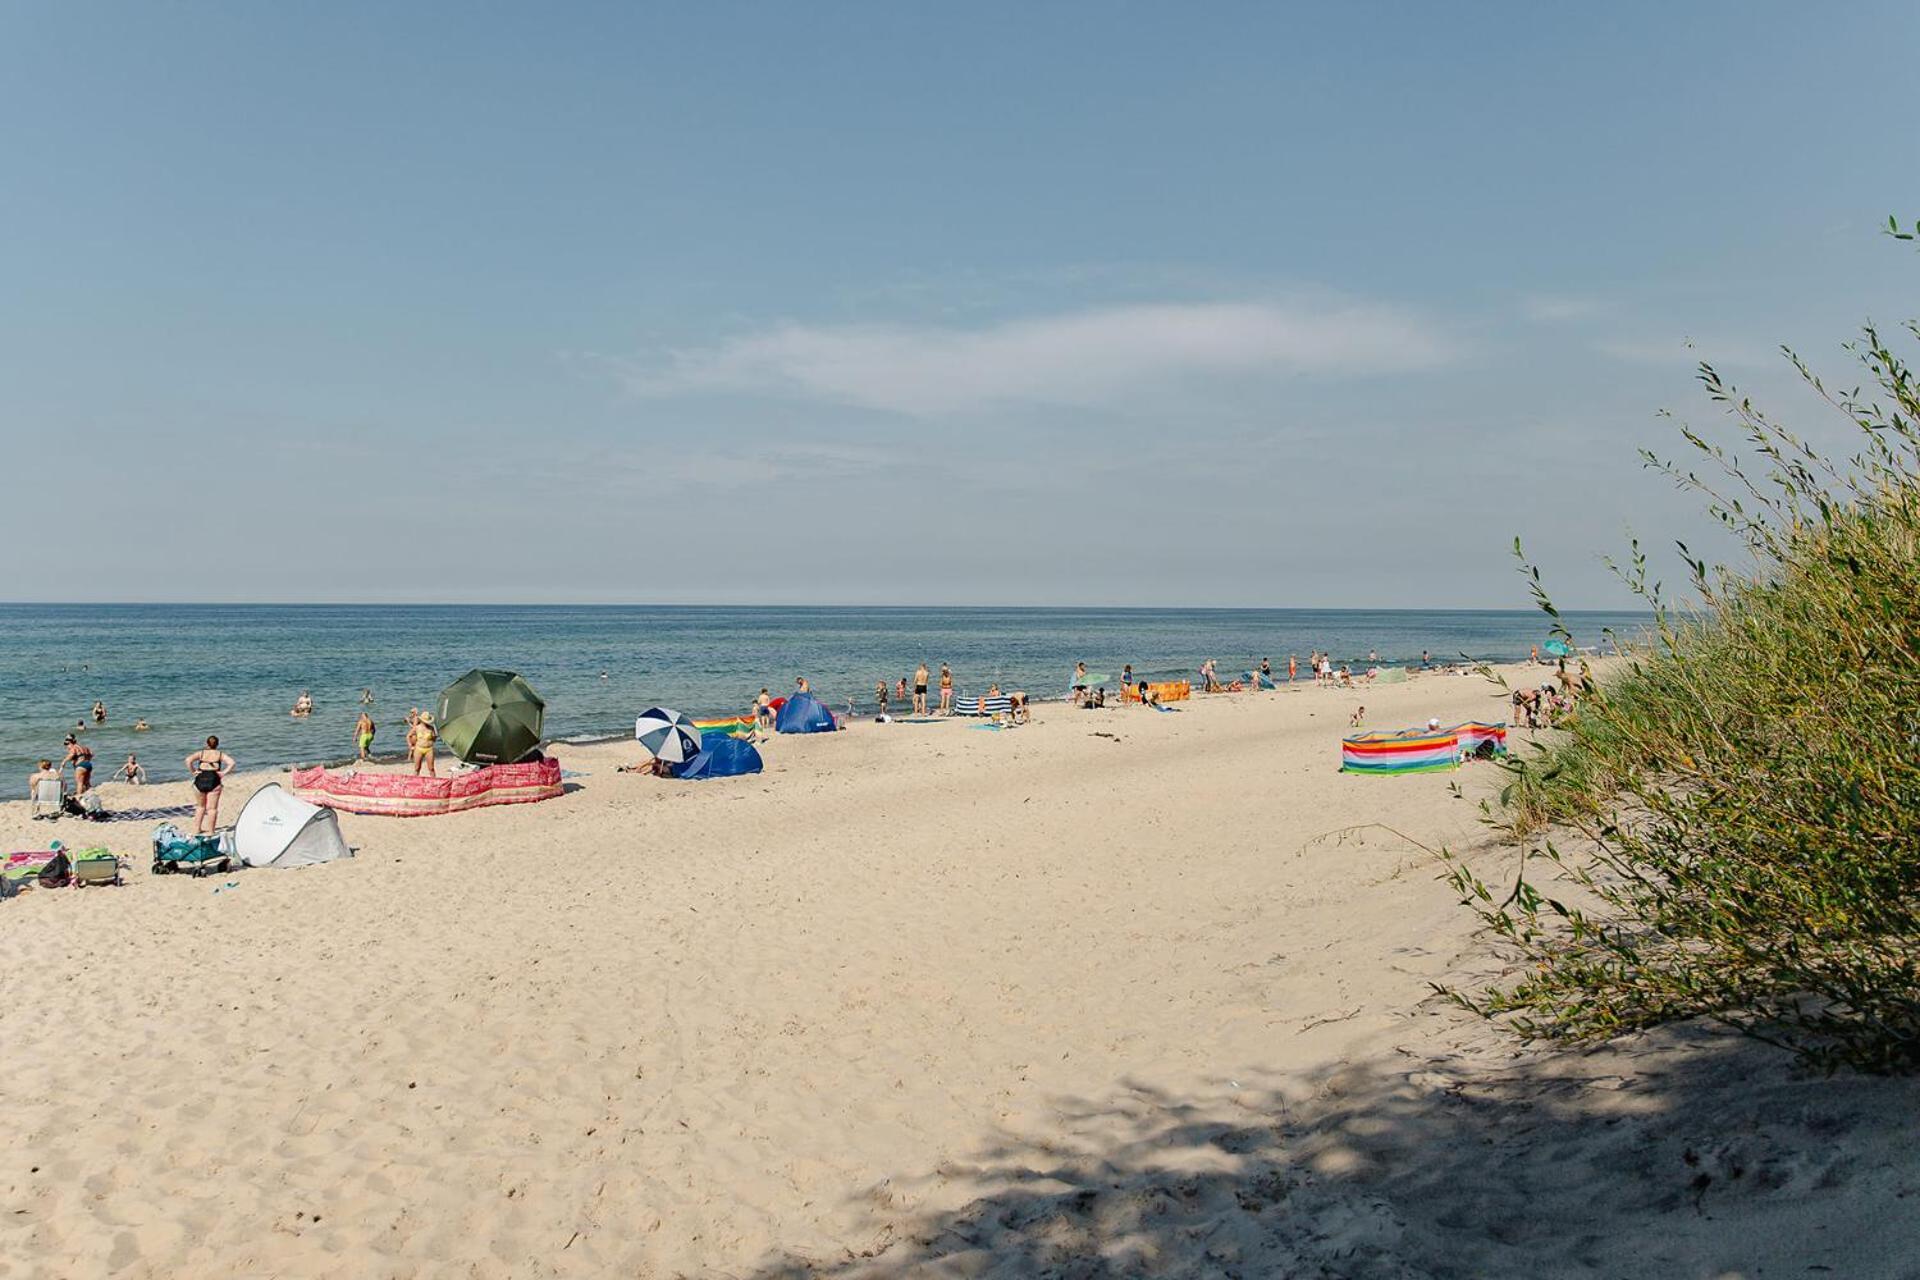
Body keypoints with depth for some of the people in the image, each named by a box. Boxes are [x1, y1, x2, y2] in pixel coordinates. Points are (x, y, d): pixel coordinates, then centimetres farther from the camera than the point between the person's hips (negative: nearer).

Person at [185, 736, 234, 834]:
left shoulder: (201, 753, 9)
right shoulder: (220, 754, 8)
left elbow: (188, 760, -8)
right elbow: (231, 763, -7)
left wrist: (192, 772, 0)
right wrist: (224, 773, -3)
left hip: (200, 780, 1)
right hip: (213, 781, -1)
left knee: (200, 807, 20)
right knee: (212, 808, 5)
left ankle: (196, 829, 17)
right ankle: (210, 831, 5)